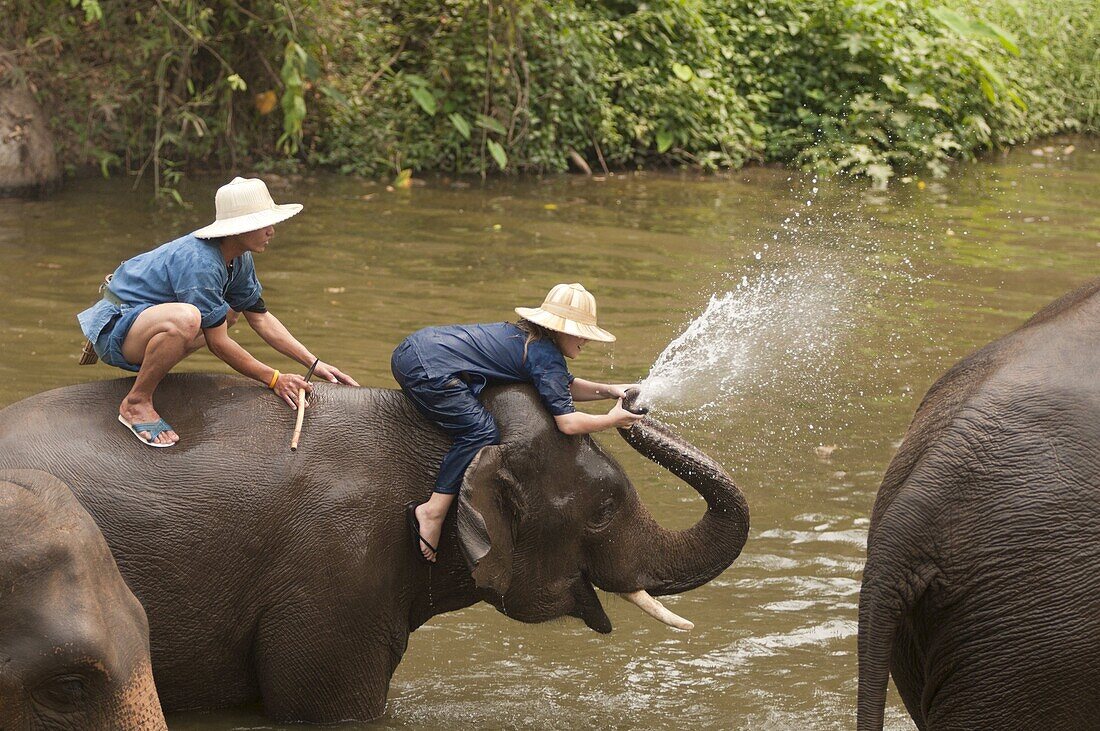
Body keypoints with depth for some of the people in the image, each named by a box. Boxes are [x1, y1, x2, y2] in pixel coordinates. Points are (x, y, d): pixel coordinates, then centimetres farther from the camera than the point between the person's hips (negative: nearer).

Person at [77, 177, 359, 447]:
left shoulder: (239, 260, 2)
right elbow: (217, 343, -23)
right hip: (115, 323, -11)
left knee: (228, 312, 24)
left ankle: (146, 370, 12)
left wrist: (313, 363, 5)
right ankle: (136, 403, -19)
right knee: (185, 318, -39)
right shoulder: (200, 263, -27)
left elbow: (261, 318, 12)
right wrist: (274, 379, -17)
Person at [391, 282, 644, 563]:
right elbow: (568, 422, -16)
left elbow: (566, 386, 29)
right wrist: (612, 420, -2)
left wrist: (609, 390, 16)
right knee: (482, 432, -16)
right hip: (425, 367, -10)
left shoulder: (527, 336, 19)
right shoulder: (546, 357, -11)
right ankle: (433, 511, -20)